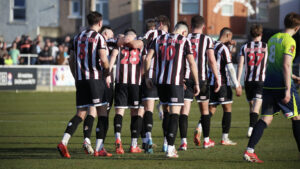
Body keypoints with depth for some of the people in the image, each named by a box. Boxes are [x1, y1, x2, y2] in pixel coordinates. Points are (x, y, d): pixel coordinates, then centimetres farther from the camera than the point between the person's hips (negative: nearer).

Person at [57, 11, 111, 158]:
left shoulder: (77, 37, 14)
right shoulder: (98, 37, -5)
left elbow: (71, 61, 16)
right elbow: (103, 59, -14)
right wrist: (107, 72, 4)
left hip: (80, 80, 6)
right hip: (95, 79, -6)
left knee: (81, 114, 8)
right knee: (102, 113, 2)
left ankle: (64, 142, -10)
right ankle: (99, 148, -2)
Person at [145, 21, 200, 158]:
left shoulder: (159, 39, 12)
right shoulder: (184, 41, 2)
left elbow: (148, 58, 5)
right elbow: (192, 63, -3)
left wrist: (147, 77, 15)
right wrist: (196, 83, 2)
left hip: (160, 81, 4)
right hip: (176, 82, -4)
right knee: (174, 114, -4)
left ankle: (170, 144, 19)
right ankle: (170, 149, -11)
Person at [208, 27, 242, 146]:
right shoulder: (224, 48, -11)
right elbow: (230, 68, -16)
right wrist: (237, 85, -14)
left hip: (211, 82, 7)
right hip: (223, 83, -7)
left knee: (211, 110, 7)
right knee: (227, 109, 4)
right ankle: (225, 138, 4)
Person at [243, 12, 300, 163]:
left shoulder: (272, 38, 16)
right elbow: (286, 65, -18)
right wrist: (288, 89, -19)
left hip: (268, 85, 7)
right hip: (282, 85, -7)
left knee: (266, 118, 4)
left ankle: (249, 151, -8)